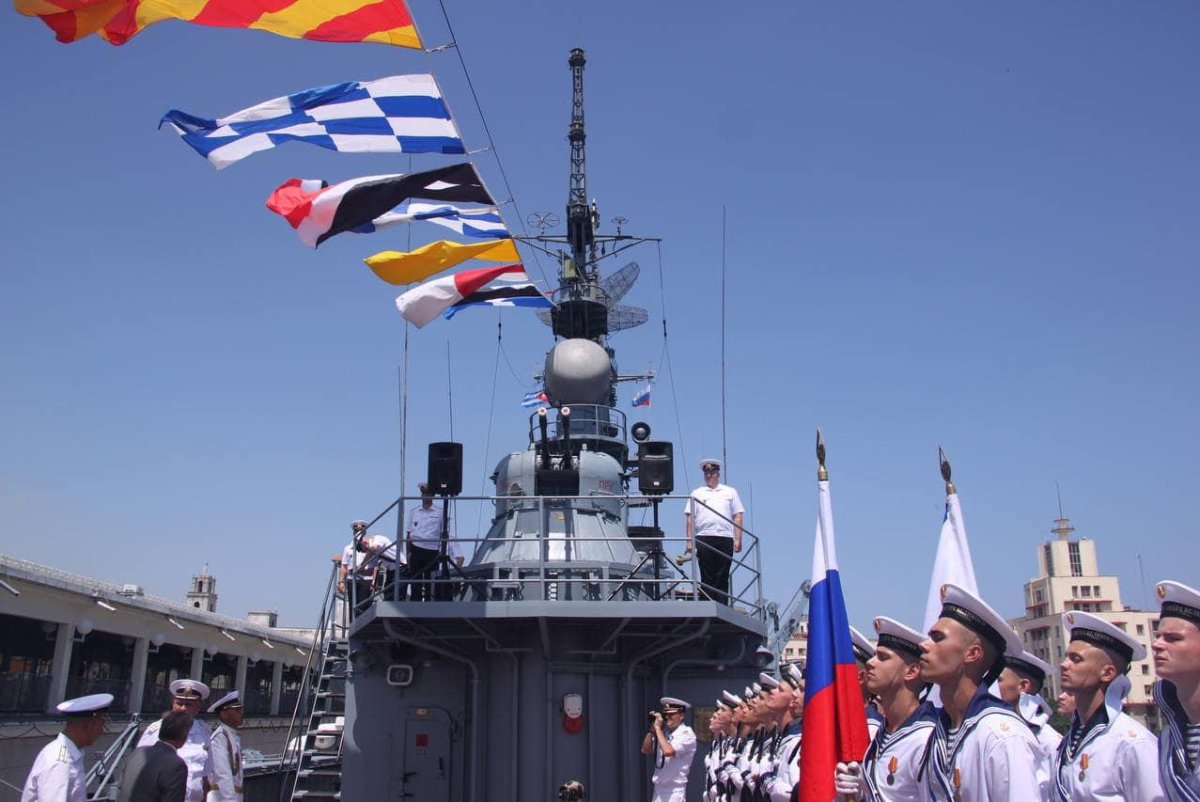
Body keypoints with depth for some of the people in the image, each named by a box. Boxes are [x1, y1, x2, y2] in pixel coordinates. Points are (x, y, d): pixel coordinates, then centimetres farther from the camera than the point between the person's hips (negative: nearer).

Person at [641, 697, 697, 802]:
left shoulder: (686, 734, -11)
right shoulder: (664, 732, 12)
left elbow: (668, 751, -26)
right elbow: (645, 750, 11)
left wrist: (658, 728, -16)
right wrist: (652, 729, 2)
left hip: (675, 792, -8)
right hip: (658, 790, 8)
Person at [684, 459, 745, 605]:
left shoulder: (730, 492, 19)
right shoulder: (697, 493, 17)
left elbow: (738, 517, 13)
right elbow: (689, 519, 11)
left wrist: (738, 540, 1)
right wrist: (689, 541, 0)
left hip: (725, 539, 0)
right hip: (703, 538, 0)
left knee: (723, 577, -1)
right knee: (707, 577, -3)